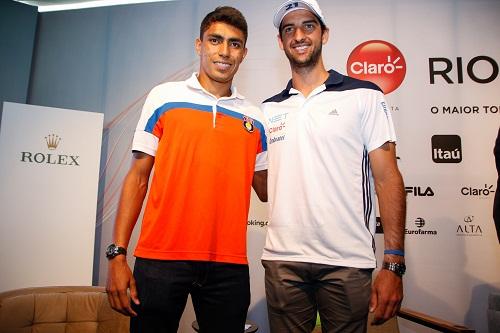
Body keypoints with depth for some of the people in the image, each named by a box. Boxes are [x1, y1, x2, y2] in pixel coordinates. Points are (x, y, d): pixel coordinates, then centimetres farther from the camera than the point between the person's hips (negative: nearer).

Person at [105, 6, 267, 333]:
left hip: (230, 264, 2)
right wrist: (117, 253, -4)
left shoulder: (254, 118, 8)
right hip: (160, 258, -1)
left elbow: (266, 190, 13)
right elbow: (138, 176, 1)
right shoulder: (165, 97, 3)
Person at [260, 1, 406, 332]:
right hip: (282, 260, 3)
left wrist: (394, 265, -9)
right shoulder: (268, 109, 11)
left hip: (348, 262, -2)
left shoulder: (364, 96, 1)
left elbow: (388, 180, -4)